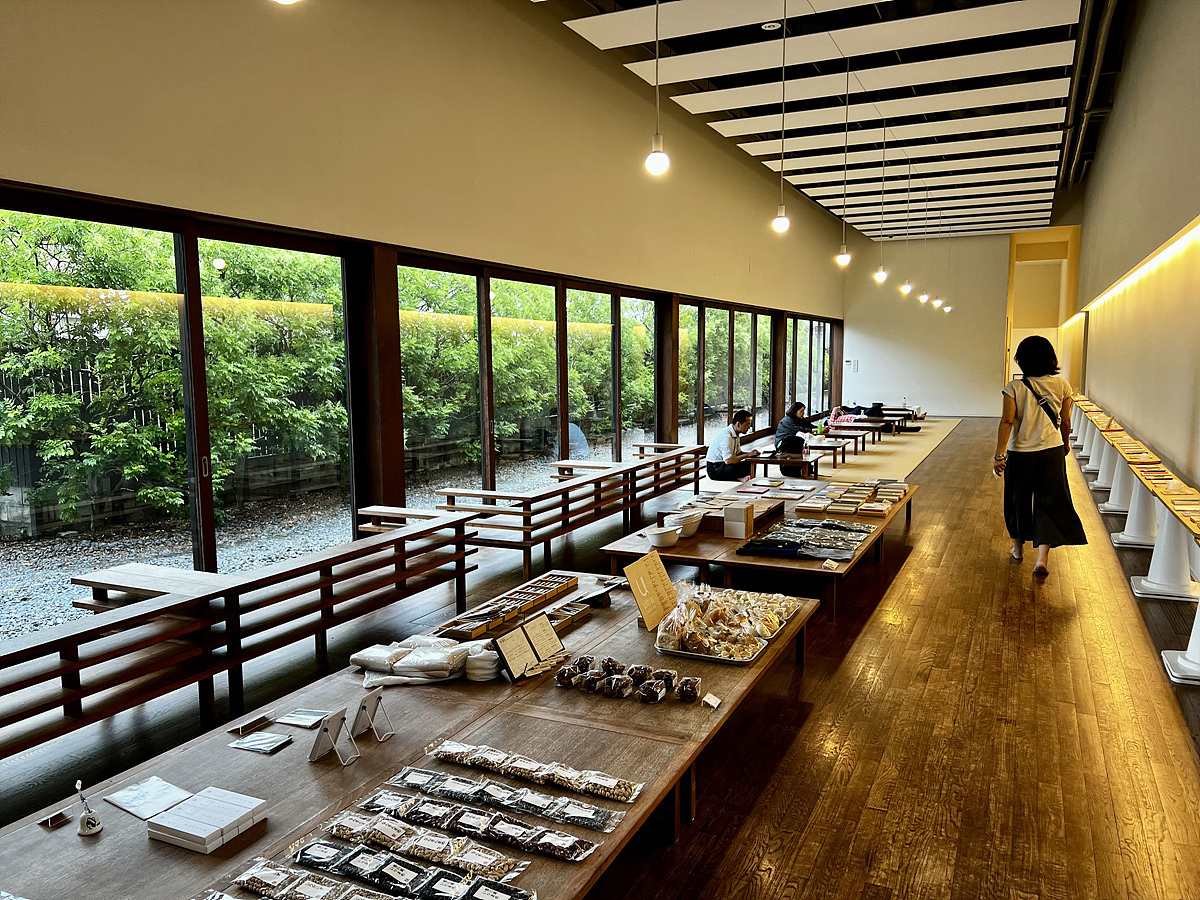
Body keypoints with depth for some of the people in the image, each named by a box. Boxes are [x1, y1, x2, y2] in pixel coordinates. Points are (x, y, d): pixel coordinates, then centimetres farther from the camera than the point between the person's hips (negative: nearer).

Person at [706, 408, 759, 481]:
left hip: (724, 465, 10)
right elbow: (728, 460, -31)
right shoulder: (726, 436, -24)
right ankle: (739, 478, -3)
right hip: (715, 469, -9)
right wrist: (747, 455, -22)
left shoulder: (736, 434, 6)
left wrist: (750, 453, -3)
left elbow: (738, 453, 18)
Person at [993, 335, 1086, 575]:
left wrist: (998, 455, -13)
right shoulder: (1061, 386, -4)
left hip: (1020, 454, -1)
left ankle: (1018, 548, 33)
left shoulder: (1014, 387, -11)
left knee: (1018, 499, 17)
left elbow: (1007, 422, -15)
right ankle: (1042, 558, -3)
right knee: (1050, 502, 6)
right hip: (1052, 452, 1)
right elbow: (1065, 422, 4)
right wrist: (1066, 443, 23)